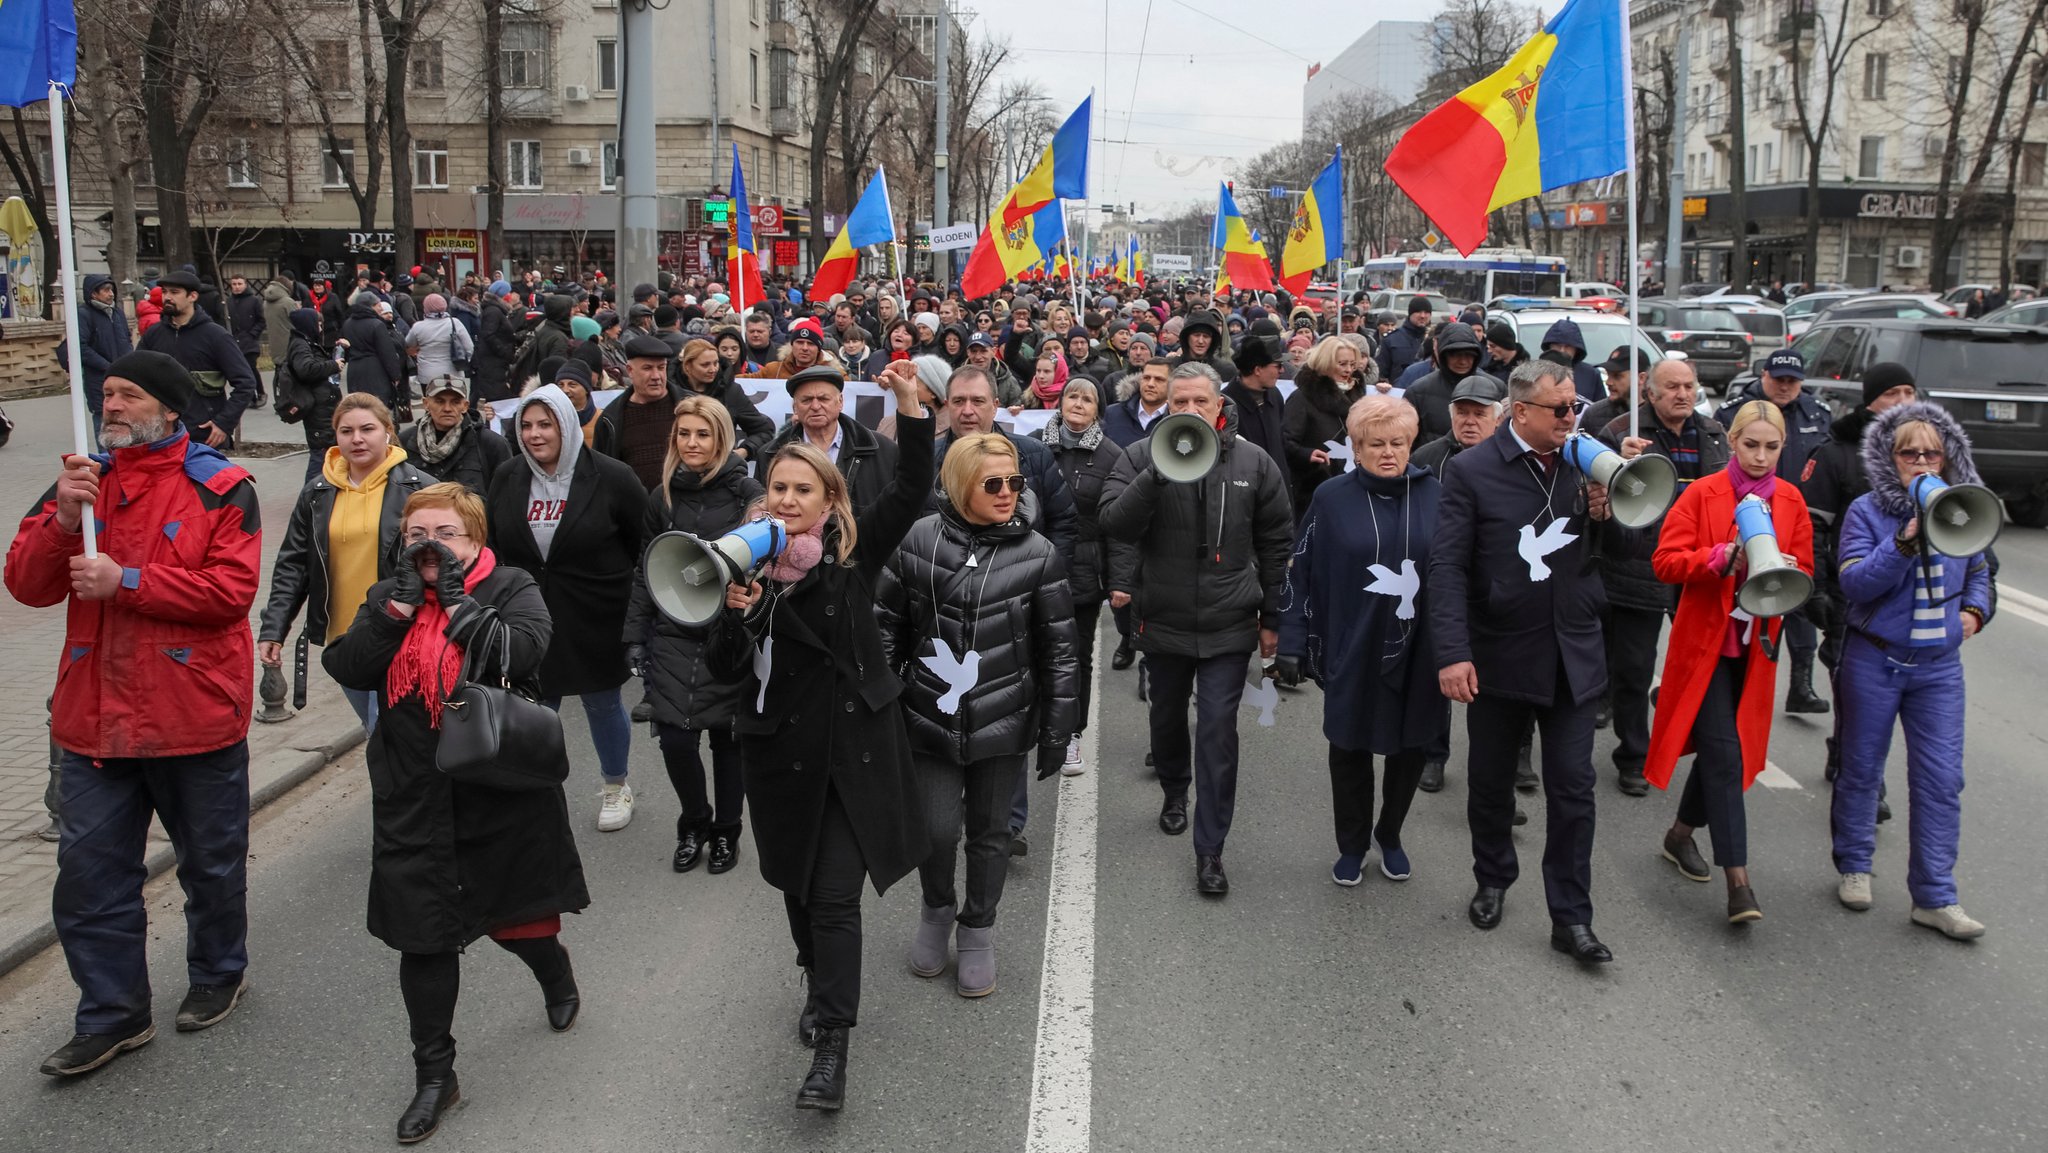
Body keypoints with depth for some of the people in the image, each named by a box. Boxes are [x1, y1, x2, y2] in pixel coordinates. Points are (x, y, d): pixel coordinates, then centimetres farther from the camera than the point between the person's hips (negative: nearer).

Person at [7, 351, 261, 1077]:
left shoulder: (219, 489, -8)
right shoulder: (82, 479, 8)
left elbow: (231, 589, -18)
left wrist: (126, 581, -21)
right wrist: (63, 520, -15)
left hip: (194, 713, -4)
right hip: (95, 715, 4)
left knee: (211, 861, 14)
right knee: (89, 869, 6)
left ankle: (218, 973, 37)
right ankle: (112, 1014, 20)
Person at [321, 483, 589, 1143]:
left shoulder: (511, 589, -4)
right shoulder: (389, 597, 7)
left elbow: (521, 652, -24)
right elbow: (350, 670, -9)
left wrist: (455, 594, -18)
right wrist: (403, 598, -16)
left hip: (502, 794, -2)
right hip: (415, 803, 3)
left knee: (514, 917, 14)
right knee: (425, 937, 4)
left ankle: (558, 980, 48)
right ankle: (434, 1075, 19)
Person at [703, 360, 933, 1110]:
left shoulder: (853, 549, -5)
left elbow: (912, 490, -15)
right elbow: (724, 669, 0)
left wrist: (910, 407, -26)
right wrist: (734, 612, -19)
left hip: (853, 746, -3)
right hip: (781, 751, 3)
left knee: (835, 894, -5)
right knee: (796, 886, 17)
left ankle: (831, 1046, 0)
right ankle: (823, 989, 43)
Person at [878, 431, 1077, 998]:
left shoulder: (1037, 553, -4)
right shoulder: (917, 542, -5)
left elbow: (1057, 648, 0)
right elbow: (887, 628, 2)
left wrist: (1058, 728, 1)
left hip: (1003, 722, 1)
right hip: (931, 718, 0)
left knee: (989, 831, 11)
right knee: (938, 828, -3)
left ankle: (978, 932, 33)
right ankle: (937, 909, 29)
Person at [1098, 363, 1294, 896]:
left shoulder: (1254, 463, -2)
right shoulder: (1140, 457, -5)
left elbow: (1277, 544, 5)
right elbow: (1113, 522, -18)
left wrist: (1272, 618, 5)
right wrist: (1159, 472, -30)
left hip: (1228, 625, -1)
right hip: (1162, 618, 1)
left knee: (1218, 731, -5)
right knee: (1167, 715, 20)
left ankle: (1210, 848, 4)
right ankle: (1174, 789, 49)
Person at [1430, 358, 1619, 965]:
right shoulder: (1471, 470, -9)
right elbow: (1448, 565, -12)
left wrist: (1601, 516, -12)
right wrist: (1453, 653, -20)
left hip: (1571, 656, 2)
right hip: (1499, 656, -2)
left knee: (1573, 788, 3)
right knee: (1491, 780, 15)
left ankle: (1571, 917, 13)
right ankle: (1492, 880, 37)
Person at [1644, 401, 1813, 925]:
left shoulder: (1791, 501, 7)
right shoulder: (1701, 494, -6)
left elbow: (1804, 570, 10)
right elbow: (1666, 561, -11)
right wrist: (1723, 557, -25)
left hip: (1755, 645, 5)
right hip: (1705, 642, -5)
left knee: (1723, 748, 13)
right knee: (1723, 753, -10)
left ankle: (1681, 833, 36)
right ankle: (1738, 881, -10)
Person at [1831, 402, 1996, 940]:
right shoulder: (1867, 511, -7)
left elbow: (1980, 574, 20)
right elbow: (1854, 583, -17)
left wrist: (1975, 609, 0)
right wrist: (1906, 543, -28)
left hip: (1939, 666, 3)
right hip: (1874, 660, -3)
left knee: (1941, 779, 0)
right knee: (1862, 769, 10)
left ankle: (1935, 897, 8)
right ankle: (1854, 867, 29)